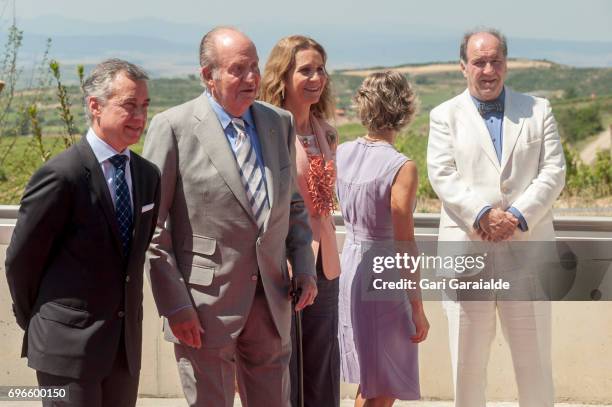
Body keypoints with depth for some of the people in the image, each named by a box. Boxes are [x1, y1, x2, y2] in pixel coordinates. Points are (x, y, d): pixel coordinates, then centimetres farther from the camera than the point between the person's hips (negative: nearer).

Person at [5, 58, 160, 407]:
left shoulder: (148, 175, 5)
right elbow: (21, 258, -7)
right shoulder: (61, 175, -15)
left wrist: (123, 310, 14)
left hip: (126, 342, 6)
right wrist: (35, 322, 4)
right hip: (69, 343, -6)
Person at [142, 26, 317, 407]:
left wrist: (304, 267, 5)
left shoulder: (280, 123, 8)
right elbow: (151, 227, -8)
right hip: (206, 305, -5)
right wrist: (174, 304, -12)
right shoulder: (173, 127, -8)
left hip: (271, 301, 5)